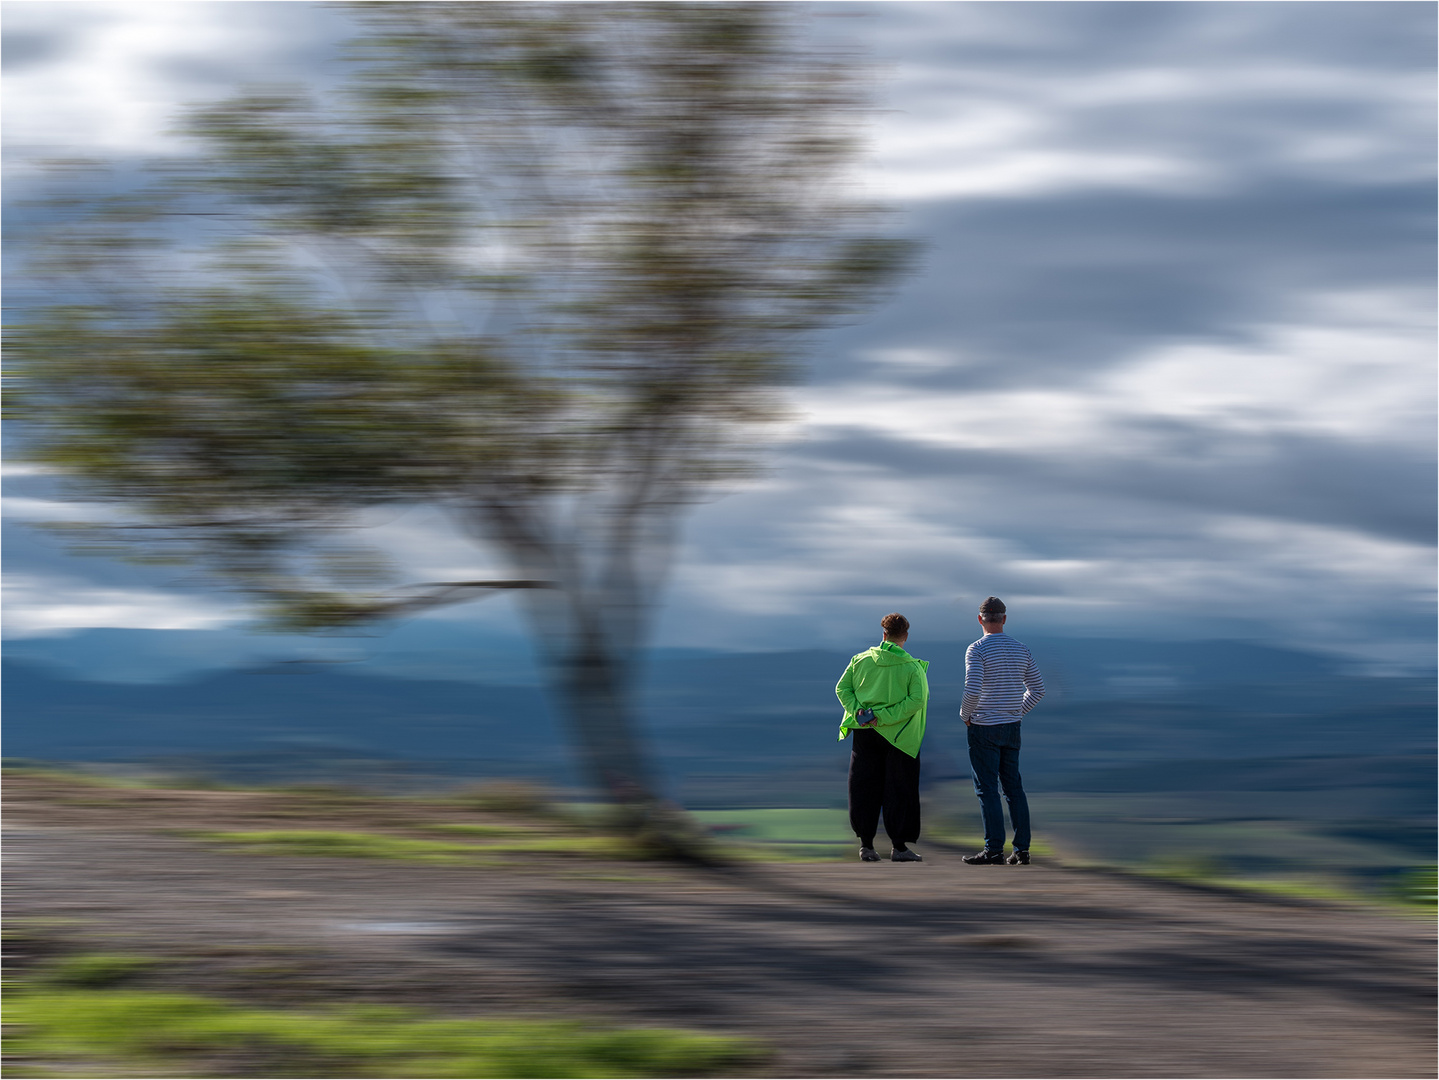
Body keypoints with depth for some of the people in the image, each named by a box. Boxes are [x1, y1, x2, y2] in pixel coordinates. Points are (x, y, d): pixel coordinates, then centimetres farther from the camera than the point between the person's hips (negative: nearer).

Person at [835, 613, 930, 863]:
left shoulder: (861, 660, 1)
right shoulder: (912, 667, -8)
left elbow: (842, 688, 1)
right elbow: (917, 699, -17)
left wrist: (858, 711, -7)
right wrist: (885, 717, -17)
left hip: (865, 732, 3)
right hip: (898, 737, -3)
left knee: (865, 788, 10)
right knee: (898, 791, 5)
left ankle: (866, 844, 9)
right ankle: (899, 847, 5)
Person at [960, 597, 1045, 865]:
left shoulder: (977, 649, -12)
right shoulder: (1021, 649, 7)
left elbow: (972, 690, -22)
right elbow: (1037, 689, 11)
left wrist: (965, 714, -4)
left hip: (983, 730, -6)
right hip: (1011, 728, 6)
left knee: (987, 789, -2)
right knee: (1013, 788, 8)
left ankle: (994, 849, -5)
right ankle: (1022, 850, 6)